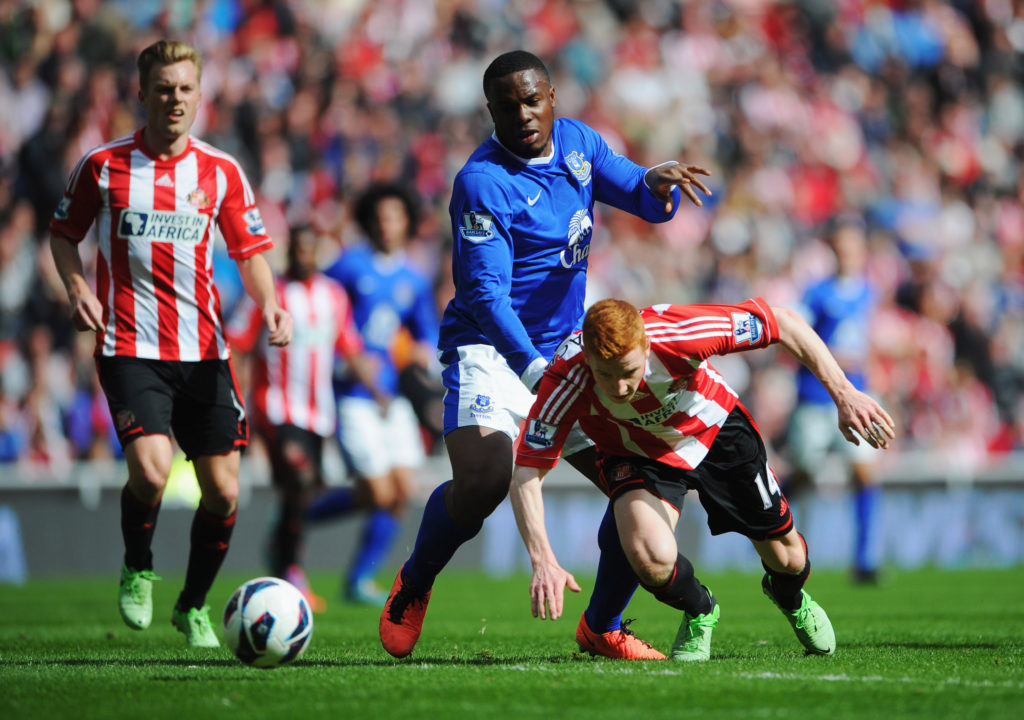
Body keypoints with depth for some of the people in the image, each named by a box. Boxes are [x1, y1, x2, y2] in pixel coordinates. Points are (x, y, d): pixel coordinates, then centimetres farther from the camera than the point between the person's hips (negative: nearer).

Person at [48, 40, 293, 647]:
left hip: (204, 351, 3)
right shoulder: (103, 165, 1)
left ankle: (195, 606, 23)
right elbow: (64, 232, 14)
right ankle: (138, 570, 8)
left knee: (223, 489, 0)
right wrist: (77, 288, -4)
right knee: (151, 469, -23)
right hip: (130, 347, -3)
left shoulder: (221, 172, 5)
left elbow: (251, 252, 9)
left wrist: (269, 302, -11)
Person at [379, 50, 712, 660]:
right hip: (491, 352, -7)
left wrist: (657, 183, -20)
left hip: (567, 354, 7)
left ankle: (602, 627, 18)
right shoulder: (482, 182, -16)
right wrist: (538, 374, -37)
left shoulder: (577, 142, 5)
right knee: (482, 483, -30)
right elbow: (486, 293, -24)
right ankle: (414, 585, 1)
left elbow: (649, 203, 7)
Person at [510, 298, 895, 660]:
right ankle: (699, 611, 8)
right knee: (651, 557, -28)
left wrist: (844, 394, -30)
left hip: (715, 428, 1)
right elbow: (526, 473, -32)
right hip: (636, 453, -1)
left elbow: (783, 322, -26)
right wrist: (543, 560, -46)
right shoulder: (567, 380, -37)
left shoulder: (676, 330, -39)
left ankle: (791, 597, 49)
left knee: (786, 557, 9)